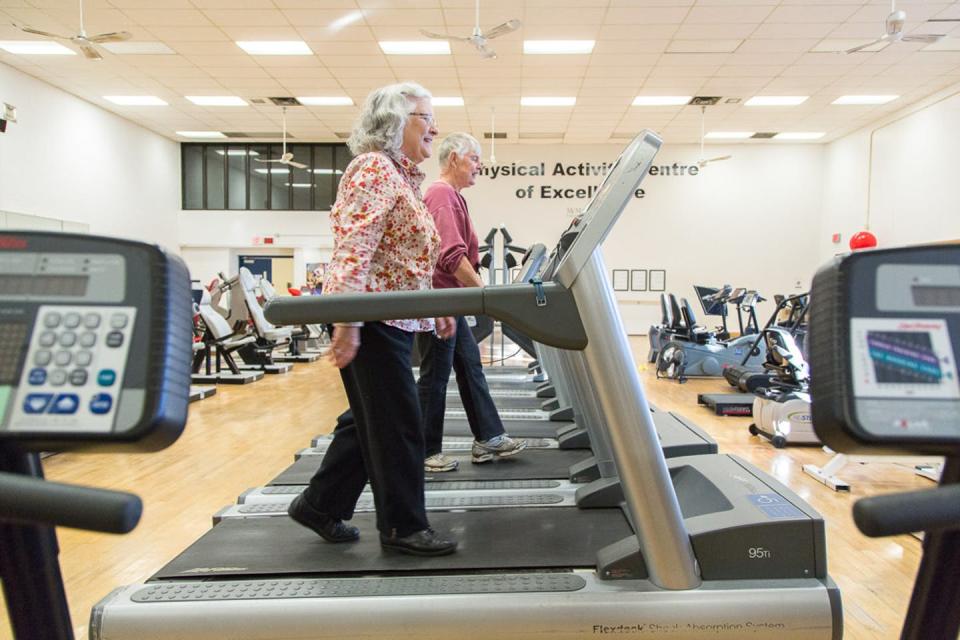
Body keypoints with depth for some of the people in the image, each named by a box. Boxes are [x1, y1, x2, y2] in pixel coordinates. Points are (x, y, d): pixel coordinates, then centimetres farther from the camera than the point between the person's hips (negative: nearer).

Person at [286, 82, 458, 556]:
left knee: (372, 421, 16)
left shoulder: (401, 176, 19)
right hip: (371, 321, -10)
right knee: (397, 424, -2)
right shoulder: (374, 170, -11)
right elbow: (353, 251, -22)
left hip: (392, 321, 10)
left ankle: (320, 505, 29)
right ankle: (403, 527, 12)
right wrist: (347, 324, -27)